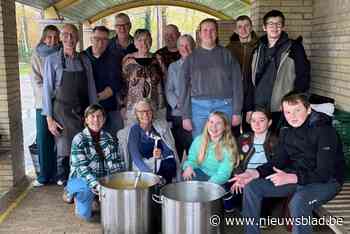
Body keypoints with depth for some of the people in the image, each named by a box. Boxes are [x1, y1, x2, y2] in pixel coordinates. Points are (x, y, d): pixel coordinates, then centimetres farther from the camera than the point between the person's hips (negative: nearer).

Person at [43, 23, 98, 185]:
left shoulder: (84, 60, 7)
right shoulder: (52, 60, -2)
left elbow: (91, 88, 9)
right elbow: (47, 89, -3)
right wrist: (49, 118, -7)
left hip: (83, 112, 3)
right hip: (62, 112, -3)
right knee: (64, 152, 0)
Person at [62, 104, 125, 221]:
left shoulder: (108, 138, 5)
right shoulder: (79, 139, -11)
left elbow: (116, 163, 2)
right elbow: (81, 167, -20)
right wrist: (95, 184, -36)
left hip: (102, 178, 6)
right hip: (81, 179, -6)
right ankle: (72, 191, 1)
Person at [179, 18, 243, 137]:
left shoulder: (227, 55, 7)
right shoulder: (191, 58, 9)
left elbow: (237, 84, 3)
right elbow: (184, 87, 7)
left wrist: (237, 112, -3)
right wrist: (186, 116, 0)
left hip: (224, 106, 0)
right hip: (199, 107, 1)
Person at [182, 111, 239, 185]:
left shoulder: (229, 146, -11)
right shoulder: (199, 140, 2)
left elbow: (223, 174, -16)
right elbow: (191, 159, 9)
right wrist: (189, 167, -16)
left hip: (218, 181, -3)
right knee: (187, 177, -27)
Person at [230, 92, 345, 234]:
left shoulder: (324, 130, -20)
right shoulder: (286, 131, 2)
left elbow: (324, 173, -25)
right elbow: (279, 161, 5)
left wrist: (291, 178, -38)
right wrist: (254, 173, -11)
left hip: (327, 180, -7)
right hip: (296, 176, 7)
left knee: (298, 202, -39)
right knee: (251, 187, -7)